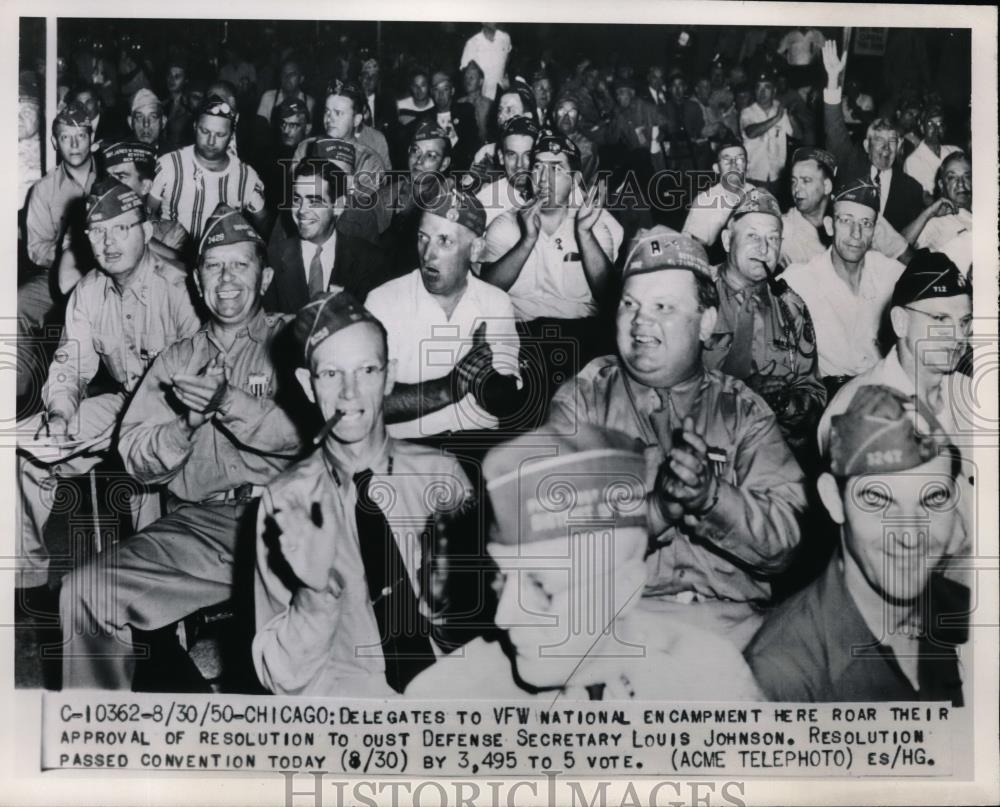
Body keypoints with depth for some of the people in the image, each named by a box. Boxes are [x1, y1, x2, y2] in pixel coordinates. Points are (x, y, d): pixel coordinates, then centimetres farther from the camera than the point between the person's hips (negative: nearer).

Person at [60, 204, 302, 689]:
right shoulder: (176, 360, 21)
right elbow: (134, 457, 11)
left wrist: (230, 403, -16)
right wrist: (188, 422, -7)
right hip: (198, 524, 4)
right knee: (84, 591, -13)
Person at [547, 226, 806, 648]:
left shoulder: (744, 411, 10)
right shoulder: (581, 399, 7)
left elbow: (782, 542, 0)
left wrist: (712, 497, -19)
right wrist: (657, 508, -20)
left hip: (734, 617, 3)